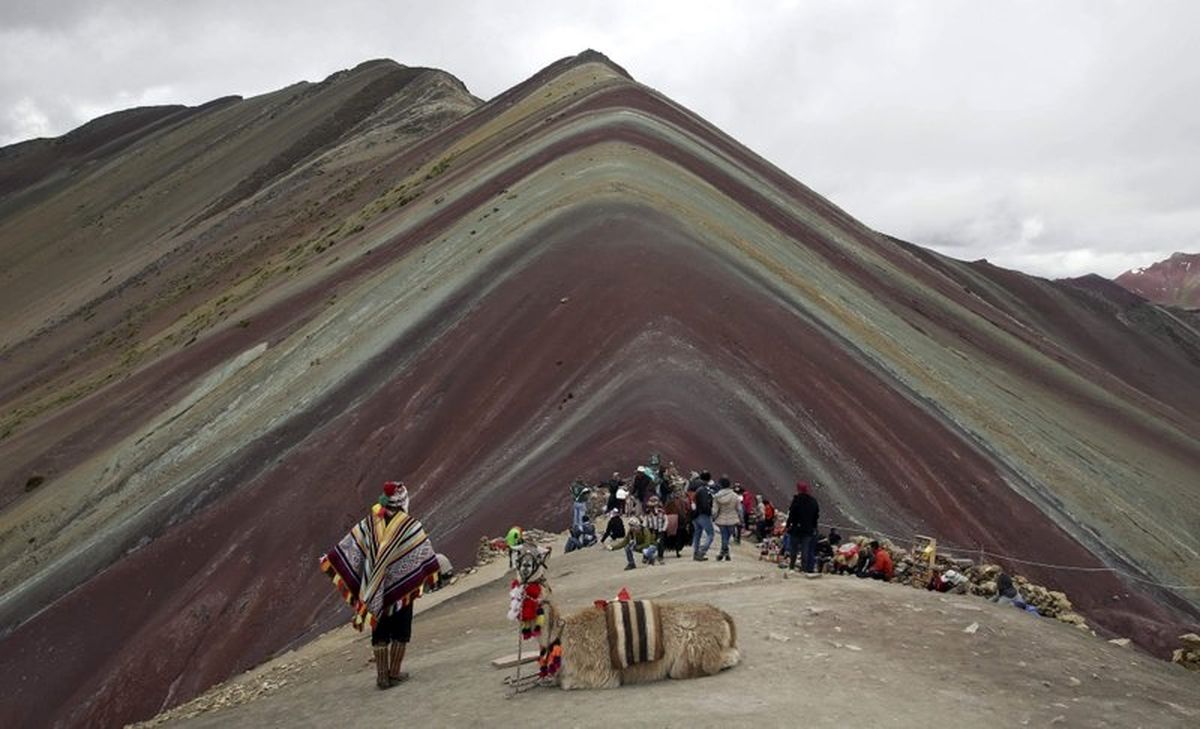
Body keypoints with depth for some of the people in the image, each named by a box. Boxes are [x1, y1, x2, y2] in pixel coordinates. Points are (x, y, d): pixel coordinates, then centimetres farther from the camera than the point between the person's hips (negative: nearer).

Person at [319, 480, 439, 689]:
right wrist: (433, 574, 3)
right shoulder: (410, 526, -13)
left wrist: (329, 560, 10)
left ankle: (382, 676, 15)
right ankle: (395, 673, 15)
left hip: (375, 590, 3)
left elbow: (349, 546, 0)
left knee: (379, 633, 13)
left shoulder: (370, 523, -3)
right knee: (400, 632, 12)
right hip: (402, 588, -3)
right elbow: (425, 553, -11)